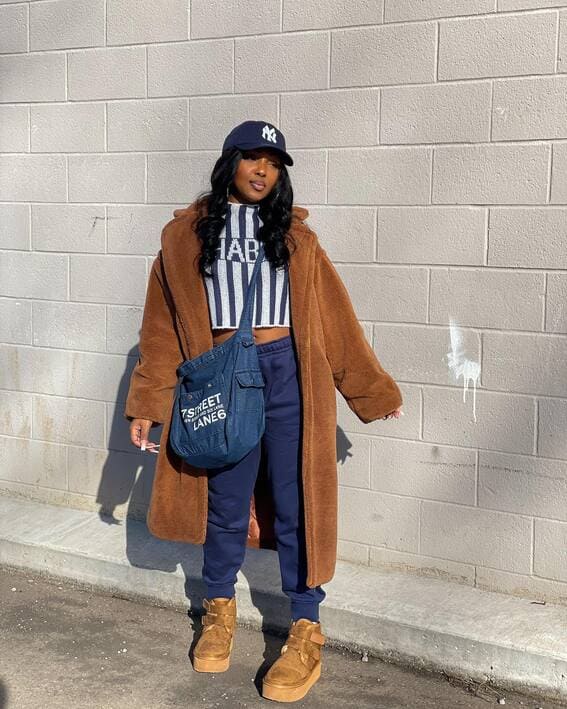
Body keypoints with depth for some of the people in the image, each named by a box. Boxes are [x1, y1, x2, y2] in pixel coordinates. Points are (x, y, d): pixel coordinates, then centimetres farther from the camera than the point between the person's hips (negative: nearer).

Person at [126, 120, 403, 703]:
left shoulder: (290, 229, 7)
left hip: (286, 373, 0)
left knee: (294, 505, 4)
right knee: (225, 502, 13)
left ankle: (306, 631, 15)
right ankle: (219, 608, 35)